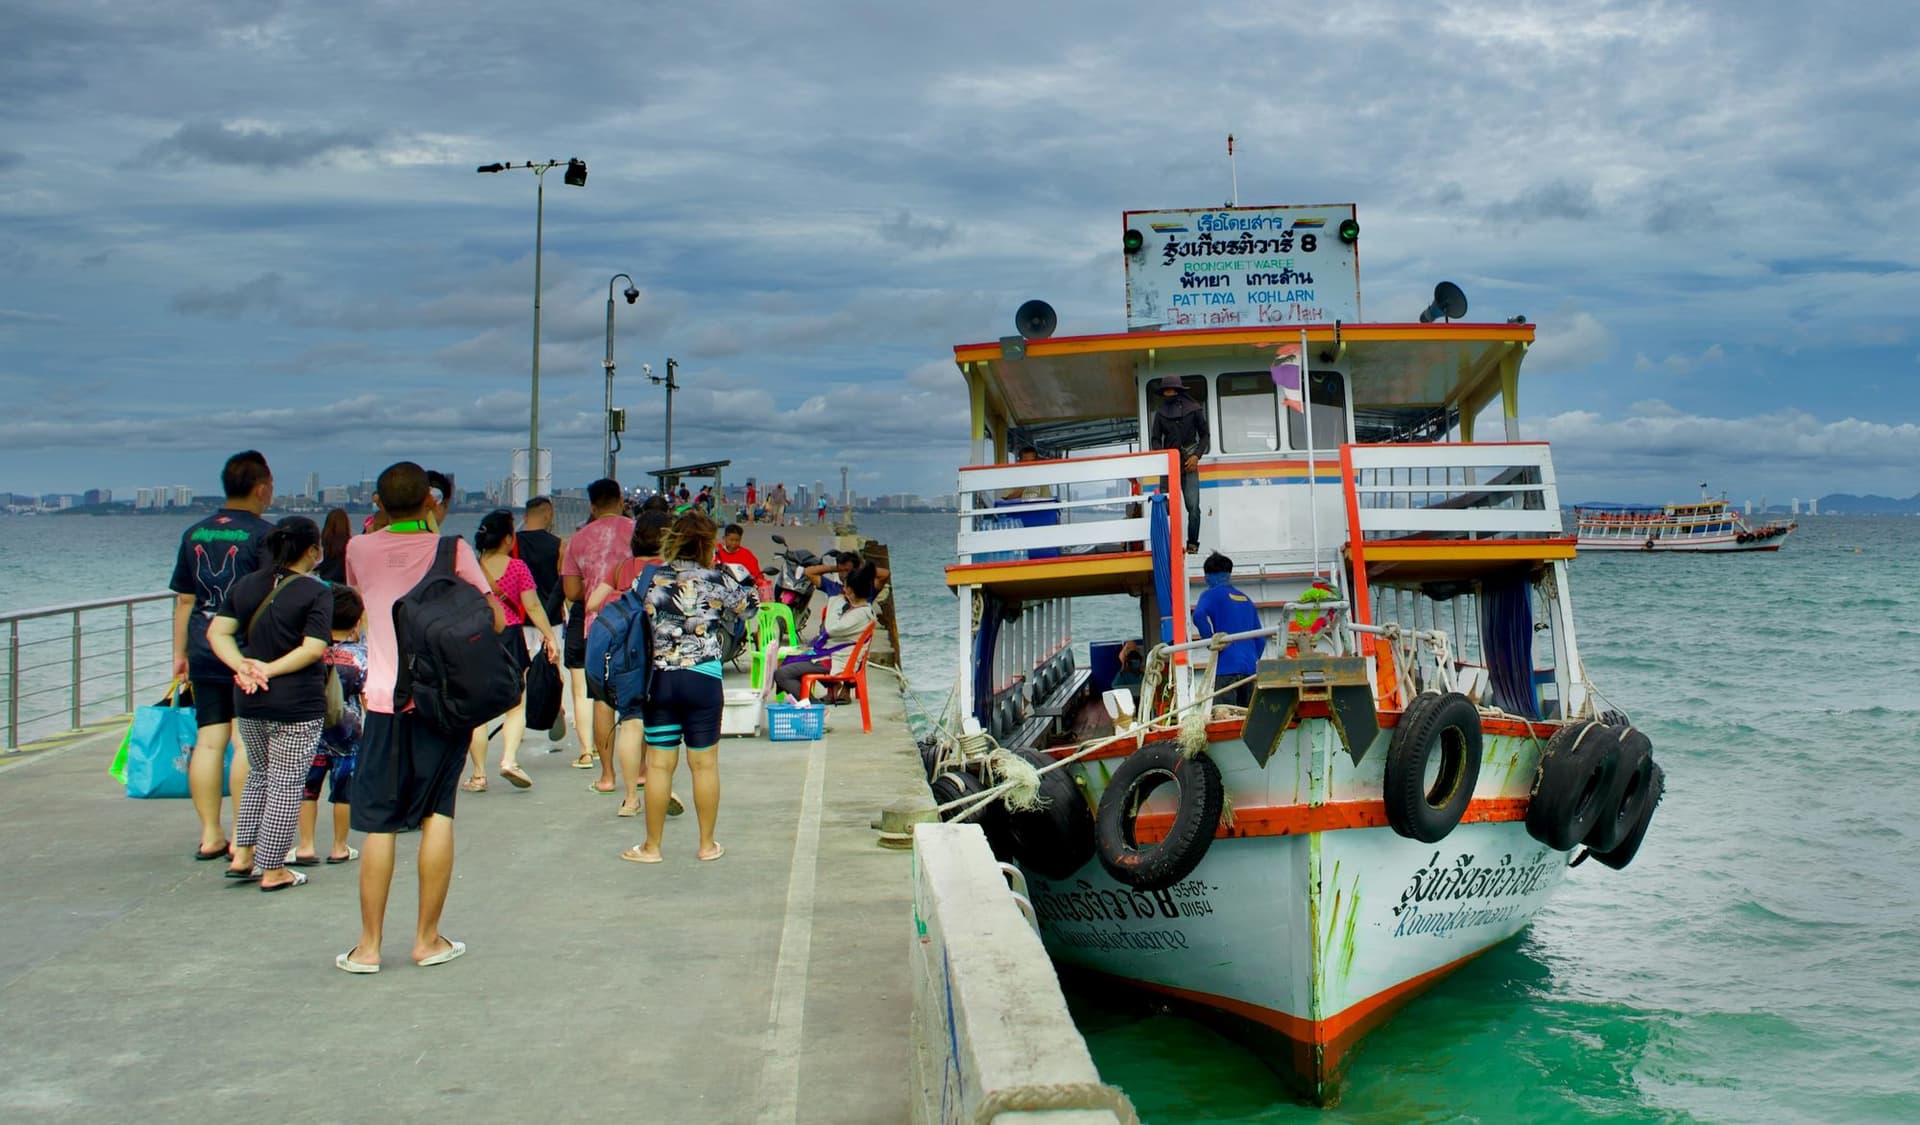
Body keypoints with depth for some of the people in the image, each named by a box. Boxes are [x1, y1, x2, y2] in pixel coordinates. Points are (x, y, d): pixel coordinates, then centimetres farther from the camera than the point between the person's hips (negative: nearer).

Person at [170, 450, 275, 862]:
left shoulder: (194, 534, 11)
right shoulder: (264, 534, -7)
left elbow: (184, 600, 15)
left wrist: (179, 653, 21)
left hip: (203, 653, 6)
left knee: (209, 739, 8)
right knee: (248, 741, -2)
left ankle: (210, 835, 12)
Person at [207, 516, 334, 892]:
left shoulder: (246, 585, 9)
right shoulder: (316, 592, -9)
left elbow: (217, 632, 3)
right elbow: (313, 648, -18)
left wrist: (243, 668, -8)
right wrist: (270, 670, -13)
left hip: (249, 703, 6)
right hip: (298, 705, -6)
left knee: (259, 775, 23)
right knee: (286, 785, 2)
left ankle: (242, 856, 21)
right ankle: (273, 871, 7)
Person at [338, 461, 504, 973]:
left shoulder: (360, 550, 4)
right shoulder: (450, 548, -4)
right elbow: (495, 618, -5)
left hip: (385, 700, 1)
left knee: (378, 823, 5)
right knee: (437, 815, 6)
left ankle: (369, 944, 8)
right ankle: (428, 938, 10)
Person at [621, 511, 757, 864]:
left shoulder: (651, 579, -1)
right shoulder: (716, 581, -6)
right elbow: (750, 606, 8)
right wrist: (739, 580, 22)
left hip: (660, 679, 1)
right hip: (703, 680, -1)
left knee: (659, 764, 7)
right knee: (704, 764, 9)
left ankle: (652, 846, 14)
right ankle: (707, 844, 17)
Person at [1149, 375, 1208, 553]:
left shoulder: (1194, 409, 3)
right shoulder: (1161, 412, 8)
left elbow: (1204, 435, 8)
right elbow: (1155, 439, 11)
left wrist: (1197, 455, -6)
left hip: (1189, 465, -2)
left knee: (1193, 507, -8)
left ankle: (1193, 543, 0)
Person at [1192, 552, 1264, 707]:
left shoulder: (1212, 595, 1)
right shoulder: (1246, 600, 20)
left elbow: (1199, 616, -20)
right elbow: (1260, 639, 20)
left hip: (1226, 667, -6)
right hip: (1249, 667, 6)